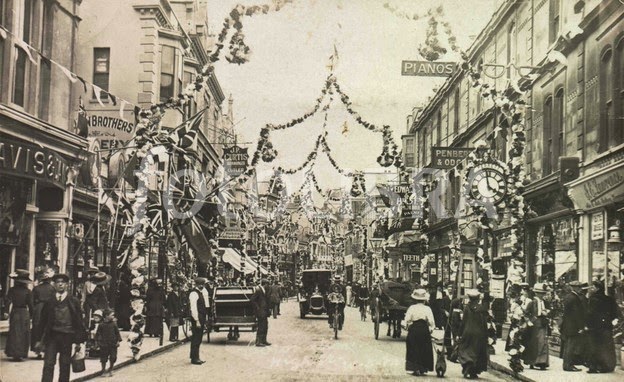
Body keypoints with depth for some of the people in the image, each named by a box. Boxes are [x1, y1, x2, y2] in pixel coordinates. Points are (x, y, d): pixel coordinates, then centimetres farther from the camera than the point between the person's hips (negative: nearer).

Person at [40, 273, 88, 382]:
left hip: (67, 336, -1)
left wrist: (79, 340, -1)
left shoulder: (74, 301, 3)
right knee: (48, 364, -6)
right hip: (51, 336, 1)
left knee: (65, 365, 5)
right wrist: (40, 339, 7)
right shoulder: (49, 301, 7)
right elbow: (43, 320, 10)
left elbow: (79, 321, 3)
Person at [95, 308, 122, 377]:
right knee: (103, 358, 6)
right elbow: (98, 334, 1)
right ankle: (103, 370, 24)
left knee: (113, 358, 3)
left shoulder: (114, 324, 0)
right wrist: (97, 341, -4)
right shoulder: (101, 325, -5)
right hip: (104, 344, -1)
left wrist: (118, 340, -3)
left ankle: (110, 370, 21)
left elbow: (117, 333, 4)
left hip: (113, 344, 2)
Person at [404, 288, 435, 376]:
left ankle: (415, 369, 2)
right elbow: (431, 322, -5)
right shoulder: (427, 309, -4)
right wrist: (430, 329, 8)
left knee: (414, 350, 7)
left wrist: (409, 327, 10)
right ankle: (423, 368, 11)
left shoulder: (411, 308, -4)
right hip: (424, 329, 0)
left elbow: (407, 320, -5)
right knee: (424, 350, 11)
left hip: (413, 330, 0)